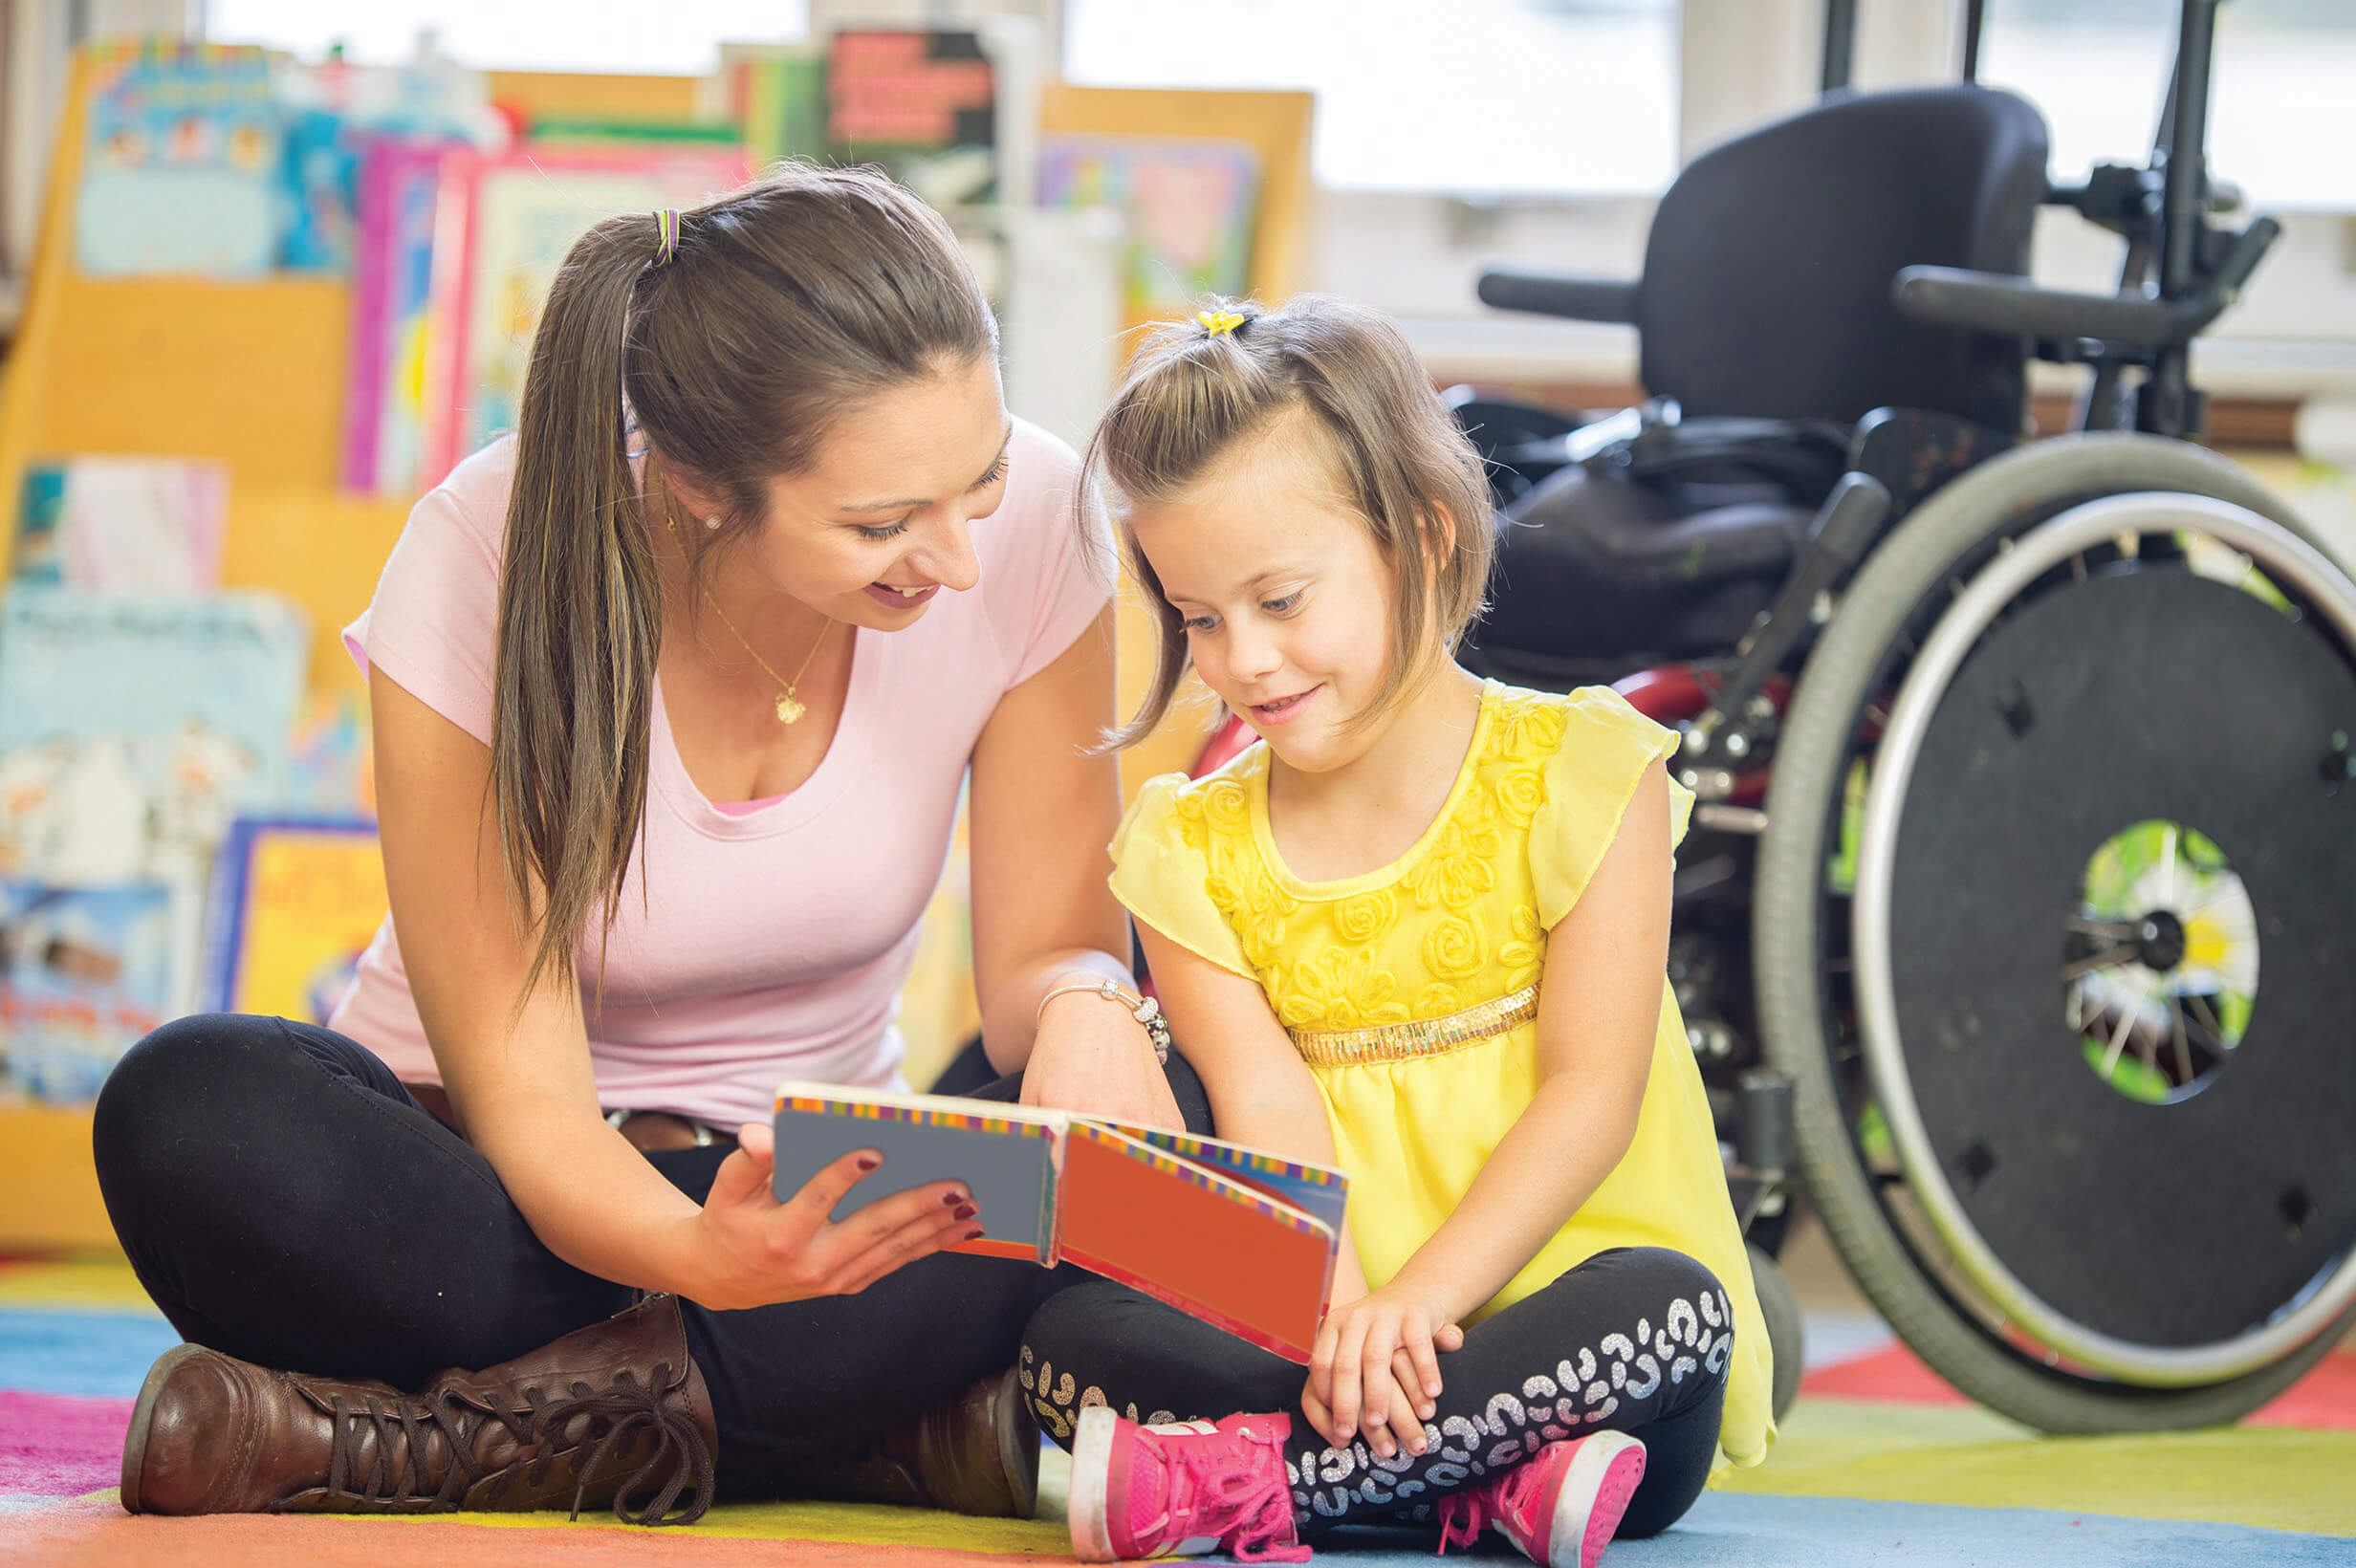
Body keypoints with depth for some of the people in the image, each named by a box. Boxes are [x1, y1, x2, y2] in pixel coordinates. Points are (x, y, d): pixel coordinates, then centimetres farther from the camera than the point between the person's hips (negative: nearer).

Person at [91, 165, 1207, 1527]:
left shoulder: (1029, 520, -16)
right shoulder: (492, 565, -23)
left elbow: (1045, 947, -6)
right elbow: (524, 1099, -23)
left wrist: (1081, 998, -31)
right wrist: (699, 1255, -45)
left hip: (809, 1189, 2)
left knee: (1163, 1117, -29)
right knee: (188, 1113, -34)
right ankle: (894, 1424, -30)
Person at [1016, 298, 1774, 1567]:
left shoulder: (1577, 771, -1)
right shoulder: (1191, 847, 7)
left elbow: (1591, 1093, -7)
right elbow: (1269, 1117, -5)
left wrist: (1422, 1296, -21)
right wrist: (1338, 1319, -26)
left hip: (1546, 1310, -2)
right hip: (1319, 1334, 2)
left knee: (1665, 1311, -35)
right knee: (1071, 1333, -23)